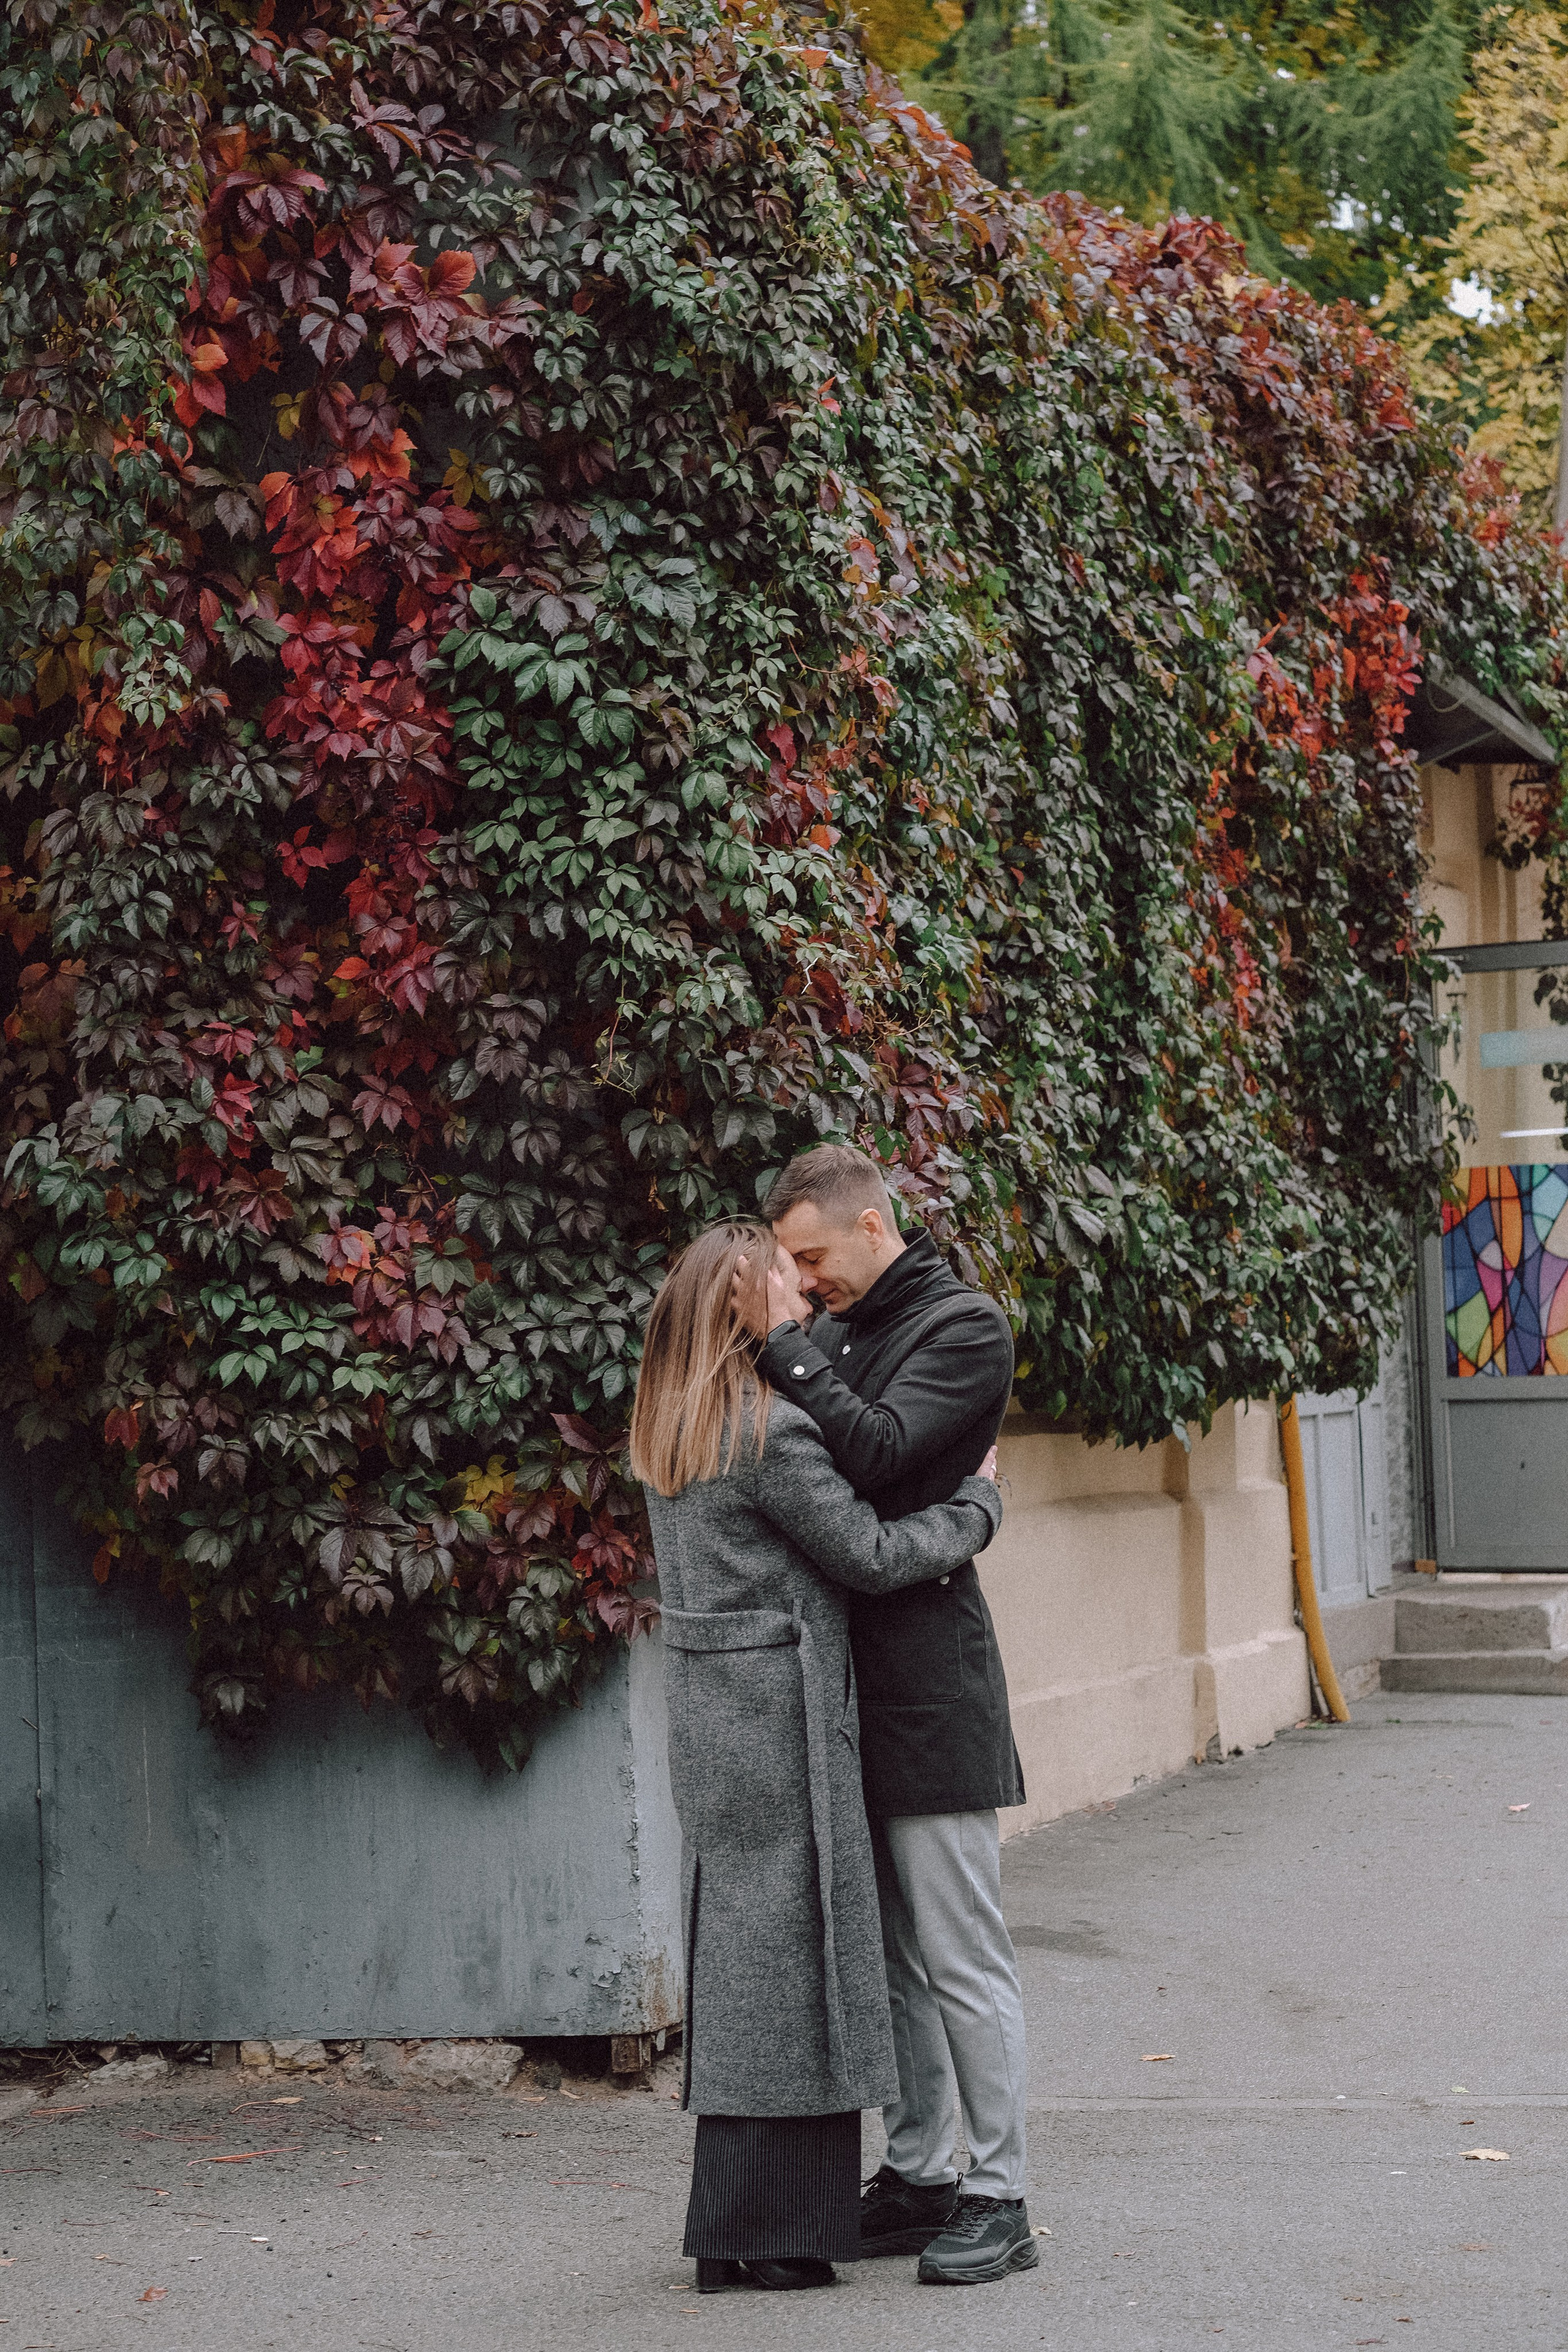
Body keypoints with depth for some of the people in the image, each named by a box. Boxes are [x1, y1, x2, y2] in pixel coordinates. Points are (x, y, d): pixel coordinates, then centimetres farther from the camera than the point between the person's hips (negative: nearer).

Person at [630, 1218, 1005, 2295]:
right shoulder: (772, 1431, -16)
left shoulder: (673, 1429, 11)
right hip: (780, 1712, -9)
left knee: (739, 1947, 12)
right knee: (784, 1945, -3)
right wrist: (979, 1502, 3)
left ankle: (743, 2221, 17)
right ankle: (763, 2235, 1)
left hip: (712, 1718, 9)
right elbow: (870, 1554, -11)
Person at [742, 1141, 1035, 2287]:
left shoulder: (965, 1328, -7)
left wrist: (786, 1346, -16)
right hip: (848, 1675, 8)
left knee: (960, 1954, -4)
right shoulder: (836, 1326, 15)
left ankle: (1000, 2200, 2)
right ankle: (919, 2177, 22)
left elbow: (876, 1451, -20)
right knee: (886, 1951, 13)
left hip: (928, 1673, -8)